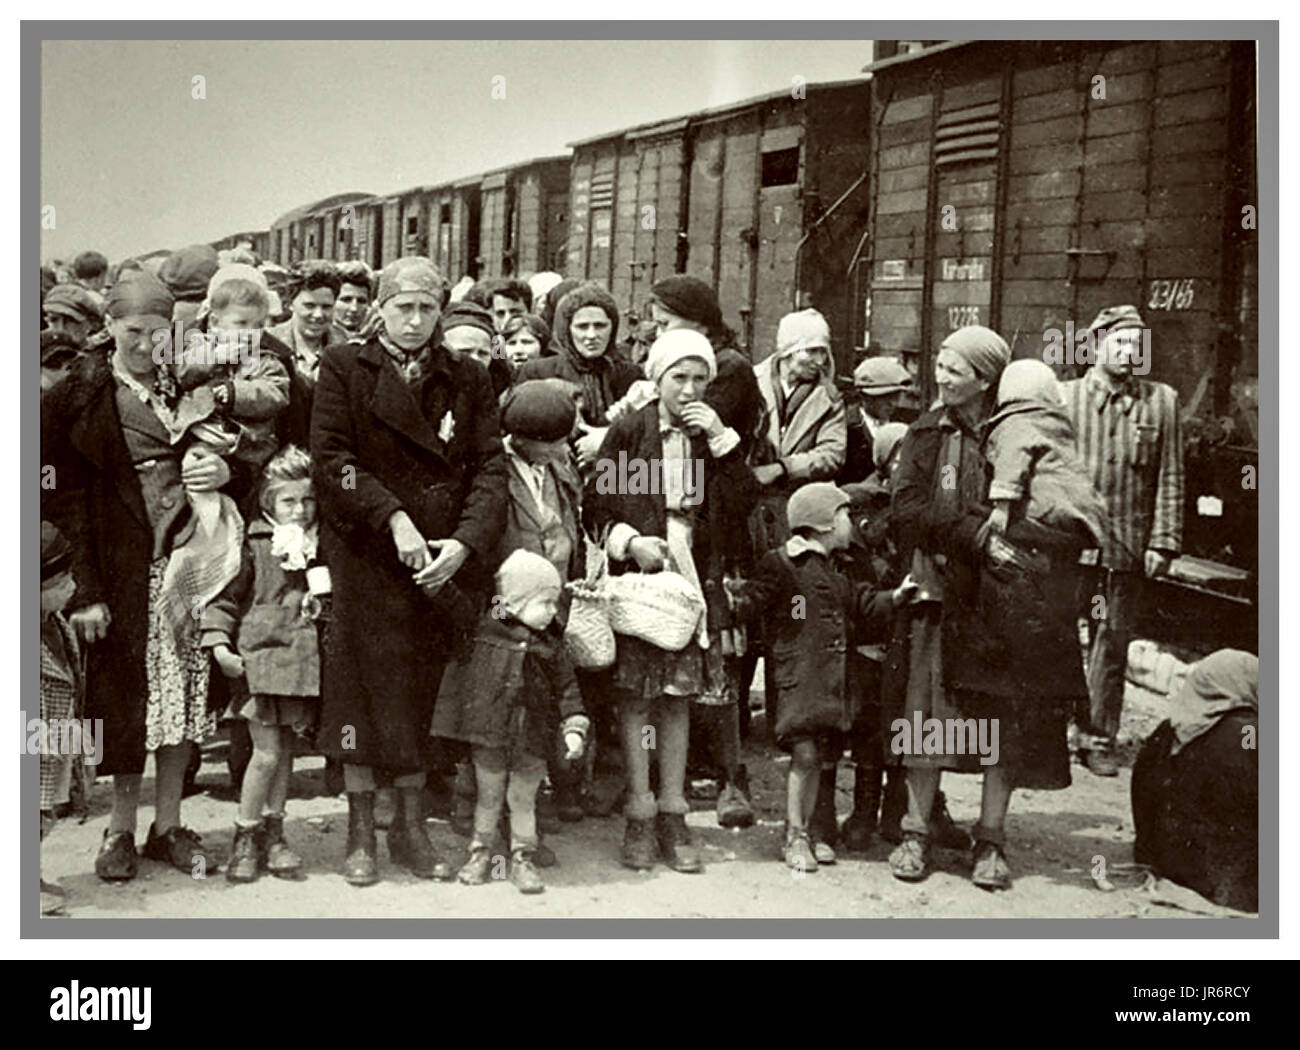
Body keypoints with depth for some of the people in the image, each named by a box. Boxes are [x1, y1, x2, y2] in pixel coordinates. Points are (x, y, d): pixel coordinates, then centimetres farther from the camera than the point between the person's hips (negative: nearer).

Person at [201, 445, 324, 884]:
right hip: (261, 655, -4)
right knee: (266, 753, -5)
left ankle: (273, 831, 23)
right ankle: (245, 837, 9)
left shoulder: (321, 547, 8)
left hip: (305, 662, 4)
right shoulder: (255, 545, -3)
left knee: (285, 750, 11)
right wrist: (218, 642, -8)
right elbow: (225, 597, -1)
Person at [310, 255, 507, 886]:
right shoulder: (344, 368, 4)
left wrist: (465, 541, -12)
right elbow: (331, 460, -6)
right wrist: (394, 519, -16)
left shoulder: (468, 380, 11)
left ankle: (411, 827, 17)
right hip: (365, 557, -2)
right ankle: (360, 834, 12)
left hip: (440, 566, 2)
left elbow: (490, 468, 3)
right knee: (364, 691, 1)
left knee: (422, 695, 6)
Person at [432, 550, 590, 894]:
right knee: (488, 798, 12)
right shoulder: (483, 630, -7)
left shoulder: (551, 645, 0)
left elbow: (567, 688, 2)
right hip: (489, 737, -1)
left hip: (532, 741, 1)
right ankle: (480, 854, 27)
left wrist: (574, 728, -5)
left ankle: (522, 859, 23)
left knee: (523, 801, 11)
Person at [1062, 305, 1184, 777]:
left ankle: (1099, 738, 16)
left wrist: (1163, 542, 0)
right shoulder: (1064, 396, 3)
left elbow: (1170, 477, 6)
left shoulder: (1161, 401, 6)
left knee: (1112, 645, 7)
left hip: (1128, 548, 1)